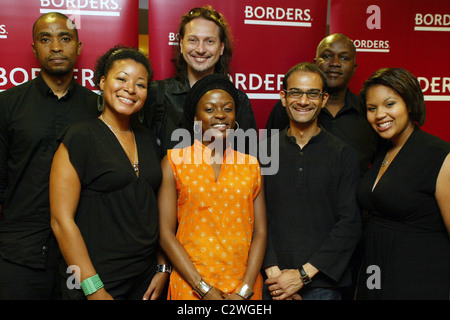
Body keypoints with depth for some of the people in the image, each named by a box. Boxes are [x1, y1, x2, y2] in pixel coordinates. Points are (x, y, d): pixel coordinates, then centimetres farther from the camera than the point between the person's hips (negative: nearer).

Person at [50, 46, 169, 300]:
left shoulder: (146, 139, 7)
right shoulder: (80, 137, -10)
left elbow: (156, 209, 11)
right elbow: (62, 219, -14)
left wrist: (163, 267, 5)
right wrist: (94, 289, -16)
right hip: (96, 281, -5)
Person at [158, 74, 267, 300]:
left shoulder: (251, 165, 5)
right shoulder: (174, 161, -2)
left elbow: (260, 232, 2)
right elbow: (166, 233, -6)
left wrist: (245, 290, -8)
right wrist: (204, 289, -11)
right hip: (190, 288, -2)